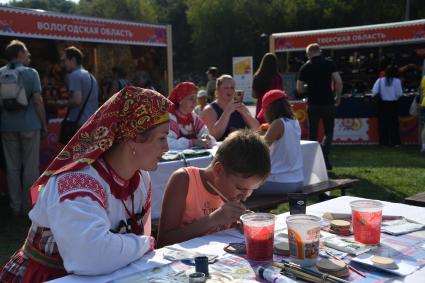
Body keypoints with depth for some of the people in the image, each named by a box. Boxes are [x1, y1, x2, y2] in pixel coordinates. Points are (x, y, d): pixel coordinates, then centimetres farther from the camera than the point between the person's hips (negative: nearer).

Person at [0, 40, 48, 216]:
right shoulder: (30, 73, -5)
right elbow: (37, 100, -10)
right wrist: (44, 124, -3)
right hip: (29, 125, -3)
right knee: (30, 167, 5)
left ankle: (15, 206, 15)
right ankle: (29, 206, 10)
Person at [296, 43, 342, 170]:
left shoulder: (305, 67, 2)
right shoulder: (329, 63, -1)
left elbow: (299, 89, 0)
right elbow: (338, 81, -10)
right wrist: (338, 97, 3)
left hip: (313, 104, 1)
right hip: (328, 103, -1)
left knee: (313, 133, 11)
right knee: (329, 132, 10)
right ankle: (324, 156, -11)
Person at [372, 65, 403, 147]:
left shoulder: (380, 80, -7)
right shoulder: (397, 81, -10)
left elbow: (374, 92, -10)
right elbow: (399, 94, -10)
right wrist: (395, 96, 11)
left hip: (382, 104, 1)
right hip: (393, 104, -1)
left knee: (383, 123, 9)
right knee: (394, 123, 7)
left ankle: (383, 141, 11)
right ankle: (395, 141, 7)